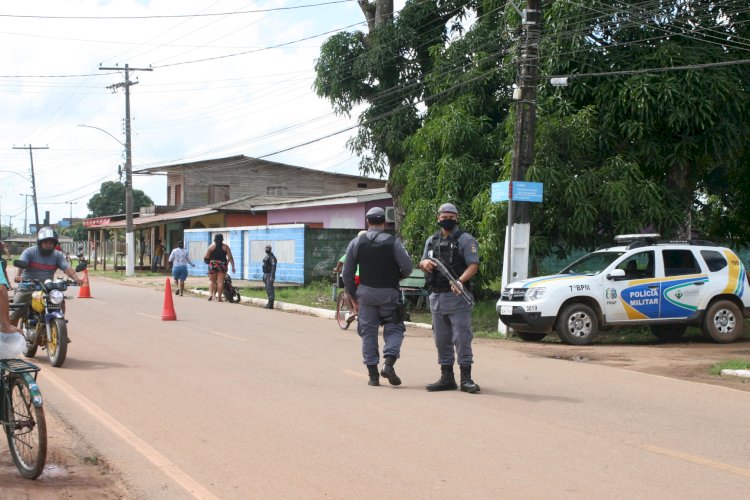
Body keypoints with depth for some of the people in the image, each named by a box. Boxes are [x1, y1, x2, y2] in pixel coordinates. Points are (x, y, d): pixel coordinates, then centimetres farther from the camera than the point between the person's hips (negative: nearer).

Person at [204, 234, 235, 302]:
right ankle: (219, 297, -1)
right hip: (222, 265, 0)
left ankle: (210, 293, -7)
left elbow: (206, 258, 0)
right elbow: (230, 258, -2)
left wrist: (208, 262, 20)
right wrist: (233, 267, -1)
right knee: (220, 281, 2)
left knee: (211, 280, 13)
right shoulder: (225, 247, 4)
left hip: (213, 264, 0)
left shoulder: (211, 246, 3)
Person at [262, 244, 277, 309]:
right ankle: (269, 303, 15)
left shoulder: (272, 257, -15)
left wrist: (272, 277, -27)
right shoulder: (266, 257, 17)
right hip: (266, 275, 10)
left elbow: (273, 267, -22)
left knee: (270, 289, -10)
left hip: (270, 275, -10)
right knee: (267, 289, 11)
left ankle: (270, 304, -9)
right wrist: (264, 276, 21)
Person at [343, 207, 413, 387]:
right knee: (394, 329, 8)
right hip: (388, 293, -2)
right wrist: (398, 276, 12)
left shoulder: (356, 243, 2)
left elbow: (347, 273, 3)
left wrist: (353, 296, 13)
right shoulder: (393, 242, -6)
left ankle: (373, 375, 7)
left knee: (368, 332, 8)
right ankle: (389, 363, -13)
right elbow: (408, 267, -10)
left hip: (366, 292, 2)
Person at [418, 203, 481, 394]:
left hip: (457, 296, -6)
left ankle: (466, 378, -4)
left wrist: (460, 281, -29)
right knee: (441, 339, 10)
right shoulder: (432, 240, 17)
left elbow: (473, 265, -12)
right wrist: (424, 263, -1)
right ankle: (447, 378, 17)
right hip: (436, 297, 6)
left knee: (462, 337, -8)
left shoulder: (465, 240, -3)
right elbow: (422, 262, 24)